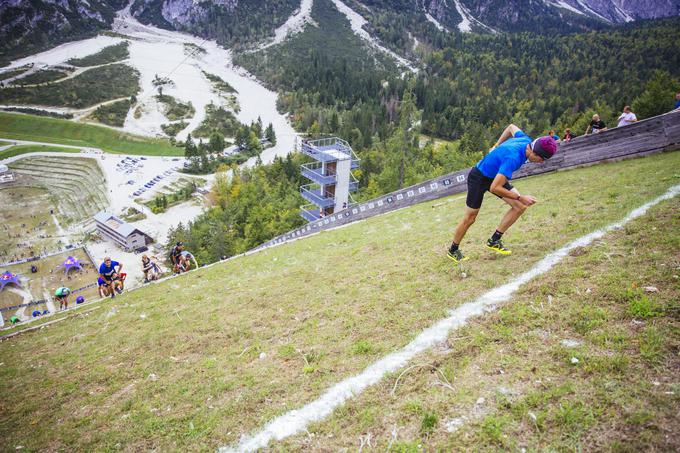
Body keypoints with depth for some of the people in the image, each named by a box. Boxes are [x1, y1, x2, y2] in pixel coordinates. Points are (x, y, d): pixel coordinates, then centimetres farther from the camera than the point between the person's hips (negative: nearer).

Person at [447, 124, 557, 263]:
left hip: (495, 176, 8)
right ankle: (453, 251, 24)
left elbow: (511, 127, 10)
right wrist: (520, 197, -30)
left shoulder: (527, 140, -14)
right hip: (479, 178, -8)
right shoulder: (513, 158, -39)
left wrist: (497, 146, 16)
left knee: (520, 206, -5)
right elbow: (494, 188, -38)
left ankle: (494, 241, 6)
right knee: (469, 218, 3)